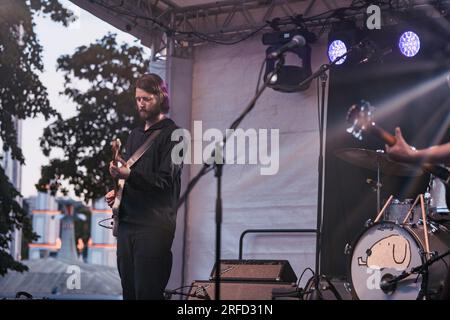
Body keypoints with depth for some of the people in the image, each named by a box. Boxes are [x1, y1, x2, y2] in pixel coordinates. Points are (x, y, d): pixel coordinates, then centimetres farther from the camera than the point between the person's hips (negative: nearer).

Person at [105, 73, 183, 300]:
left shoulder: (172, 135, -5)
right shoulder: (135, 134, 20)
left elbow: (164, 181, -14)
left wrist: (129, 174, -25)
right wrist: (117, 192, 9)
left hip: (154, 226, -7)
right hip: (126, 223, 7)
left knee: (147, 293, -9)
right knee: (128, 290, 10)